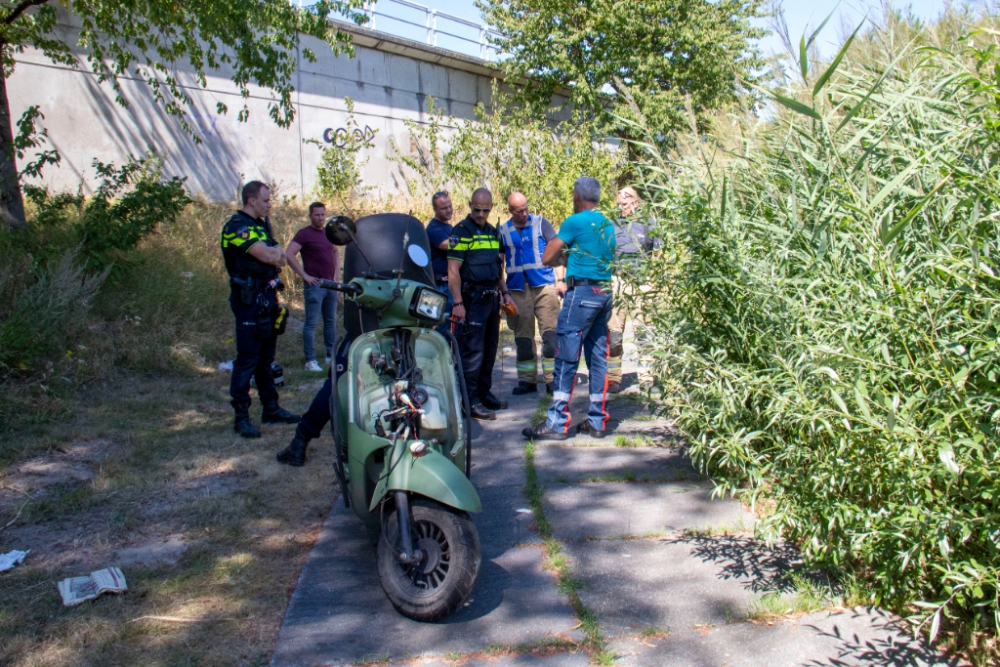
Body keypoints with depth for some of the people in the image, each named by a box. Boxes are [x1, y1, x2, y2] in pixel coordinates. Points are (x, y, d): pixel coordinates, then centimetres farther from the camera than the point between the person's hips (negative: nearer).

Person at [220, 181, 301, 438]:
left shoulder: (262, 224, 17)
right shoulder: (236, 226, -13)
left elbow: (279, 258, 13)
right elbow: (268, 256, -21)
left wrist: (273, 252, -8)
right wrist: (275, 251, 0)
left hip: (267, 297, 9)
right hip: (250, 300, -9)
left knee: (266, 358, 15)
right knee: (247, 360, -6)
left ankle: (271, 409, 23)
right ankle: (241, 417, -1)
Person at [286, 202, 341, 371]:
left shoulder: (328, 233, 14)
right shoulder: (304, 233, -7)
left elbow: (336, 252, 30)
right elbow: (289, 255, -17)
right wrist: (304, 275, -16)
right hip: (315, 284, -7)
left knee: (331, 322, 13)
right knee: (311, 323, -4)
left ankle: (331, 355, 22)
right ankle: (310, 360, -1)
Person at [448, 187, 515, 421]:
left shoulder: (493, 232, 16)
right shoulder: (462, 231, -8)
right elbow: (453, 270, -13)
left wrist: (505, 293, 15)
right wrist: (458, 303, -19)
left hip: (492, 296, 8)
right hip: (473, 297, -8)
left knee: (490, 350, 13)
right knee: (473, 350, -9)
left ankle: (484, 394, 23)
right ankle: (470, 401, -5)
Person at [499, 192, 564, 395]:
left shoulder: (541, 223, 3)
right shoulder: (502, 231, 7)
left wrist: (560, 280, -4)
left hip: (544, 286, -2)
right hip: (517, 289, 2)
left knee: (550, 332, -4)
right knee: (523, 336, 7)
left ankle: (552, 379, 2)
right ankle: (527, 380, 15)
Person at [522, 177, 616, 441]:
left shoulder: (575, 222, -7)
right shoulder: (608, 225, 15)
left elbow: (547, 258, -6)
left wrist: (563, 257, 15)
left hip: (582, 292, -8)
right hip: (605, 293, 8)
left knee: (567, 358, -6)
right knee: (598, 357, 9)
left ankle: (557, 422, -5)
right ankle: (597, 421, 13)